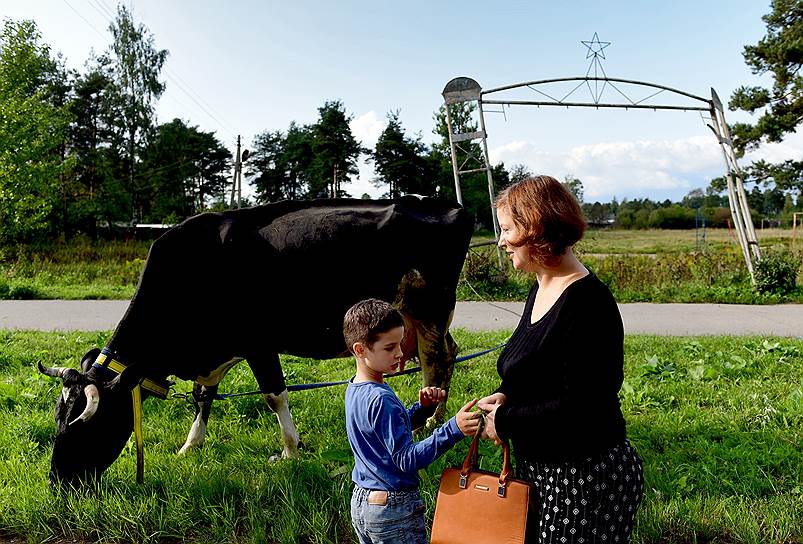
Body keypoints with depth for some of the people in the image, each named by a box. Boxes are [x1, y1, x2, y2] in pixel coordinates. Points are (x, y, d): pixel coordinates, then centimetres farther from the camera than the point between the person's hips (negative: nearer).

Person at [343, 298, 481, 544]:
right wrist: (453, 429, -36)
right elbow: (407, 460, -27)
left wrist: (422, 408, -4)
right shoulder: (380, 399, -27)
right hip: (393, 509, -9)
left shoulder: (355, 389, 2)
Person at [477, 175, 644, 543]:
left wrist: (504, 421, -16)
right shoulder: (540, 291, 7)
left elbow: (578, 408, -25)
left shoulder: (587, 302, -23)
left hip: (587, 481, -9)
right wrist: (505, 396, -1)